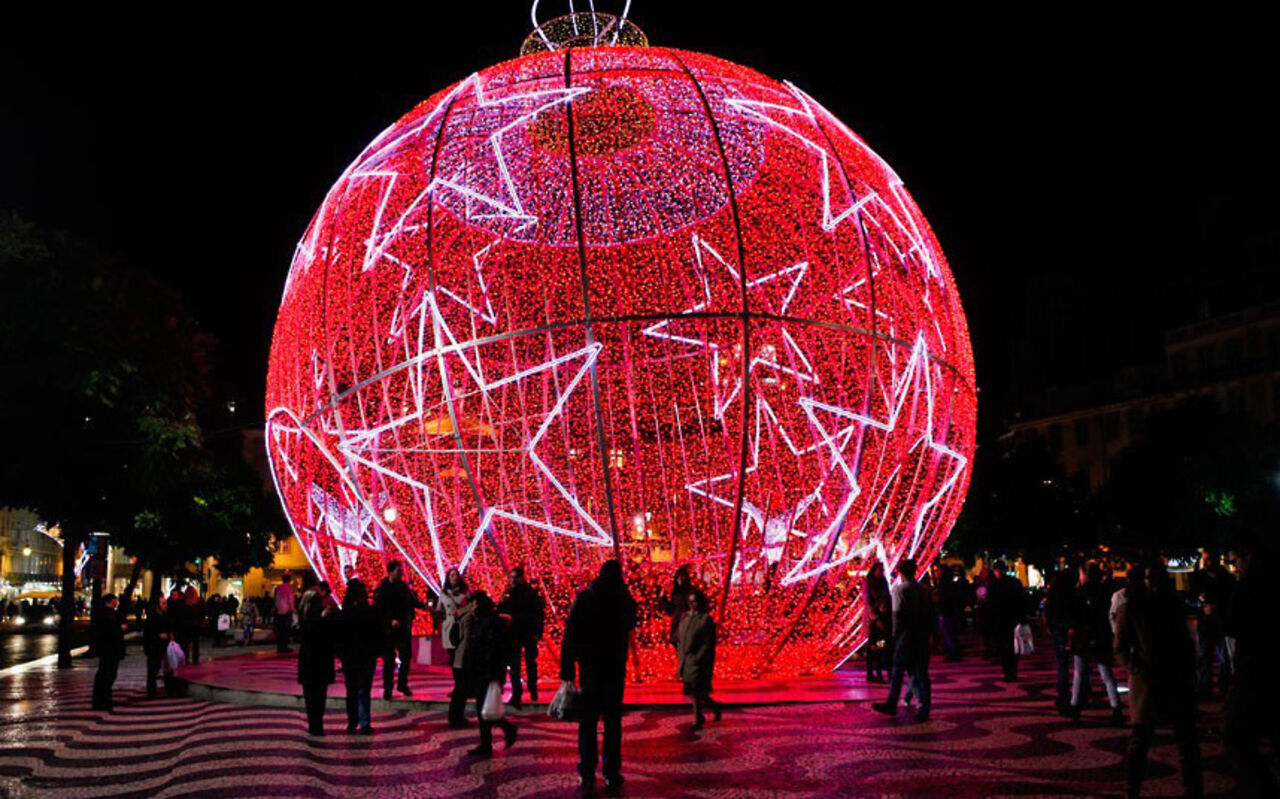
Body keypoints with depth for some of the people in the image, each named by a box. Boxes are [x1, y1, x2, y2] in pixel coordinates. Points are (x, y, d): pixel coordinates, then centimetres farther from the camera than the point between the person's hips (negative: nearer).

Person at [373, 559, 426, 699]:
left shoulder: (404, 586, 6)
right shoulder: (382, 589, -9)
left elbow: (413, 601, 13)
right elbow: (377, 610, -12)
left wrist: (424, 605, -5)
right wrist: (390, 621, -21)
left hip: (404, 628, 4)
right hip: (388, 630, -4)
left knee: (407, 657, 5)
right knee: (389, 660, 2)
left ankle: (402, 684, 22)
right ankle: (387, 688, 14)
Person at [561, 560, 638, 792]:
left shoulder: (584, 598, -5)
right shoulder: (625, 601, -2)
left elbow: (570, 635, -8)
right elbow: (629, 628, 13)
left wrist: (566, 670, -7)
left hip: (589, 667, 0)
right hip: (616, 668, 1)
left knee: (588, 721, 7)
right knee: (612, 720, 8)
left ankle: (587, 774, 6)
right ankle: (612, 772, 6)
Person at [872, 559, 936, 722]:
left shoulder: (899, 588, -6)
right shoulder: (924, 590, 11)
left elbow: (898, 613, -14)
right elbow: (932, 614, 11)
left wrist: (895, 634, -7)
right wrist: (928, 632, 14)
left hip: (906, 635, -5)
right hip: (923, 637, 5)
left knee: (898, 671, 5)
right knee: (921, 672, 7)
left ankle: (892, 705, 11)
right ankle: (924, 709, 5)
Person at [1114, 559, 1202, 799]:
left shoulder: (1173, 605, 11)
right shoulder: (1131, 608, -1)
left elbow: (1186, 642, 18)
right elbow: (1120, 647, -1)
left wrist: (1189, 672, 5)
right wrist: (1138, 671, -15)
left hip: (1179, 682, 4)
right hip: (1147, 684, -4)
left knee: (1187, 738, 7)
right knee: (1140, 739, -1)